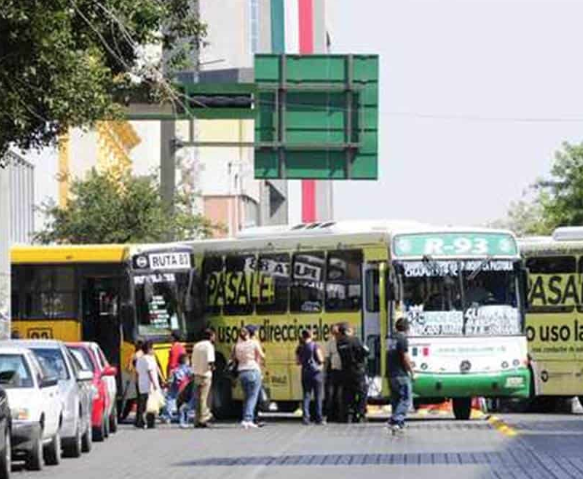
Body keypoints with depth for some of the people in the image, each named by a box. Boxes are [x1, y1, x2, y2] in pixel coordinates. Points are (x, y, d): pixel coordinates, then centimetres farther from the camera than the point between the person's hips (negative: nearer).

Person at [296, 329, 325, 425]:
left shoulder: (300, 348, 5)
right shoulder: (315, 346, -9)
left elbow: (298, 361, 10)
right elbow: (321, 359, -12)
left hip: (305, 373, 4)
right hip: (316, 372, -4)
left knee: (306, 396, 8)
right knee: (318, 396, 3)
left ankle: (305, 417, 0)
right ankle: (319, 418, 3)